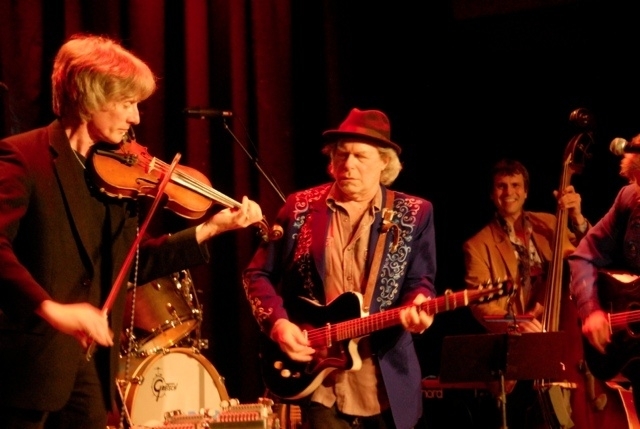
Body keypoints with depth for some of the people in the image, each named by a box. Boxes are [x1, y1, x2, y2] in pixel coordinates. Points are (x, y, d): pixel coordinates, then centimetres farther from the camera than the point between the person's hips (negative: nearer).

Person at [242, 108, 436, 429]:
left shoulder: (414, 214, 4)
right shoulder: (301, 207, 4)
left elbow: (420, 281, 0)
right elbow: (258, 274, 7)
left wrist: (417, 306, -23)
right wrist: (278, 323, -9)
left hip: (388, 384, 0)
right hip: (320, 380, 0)